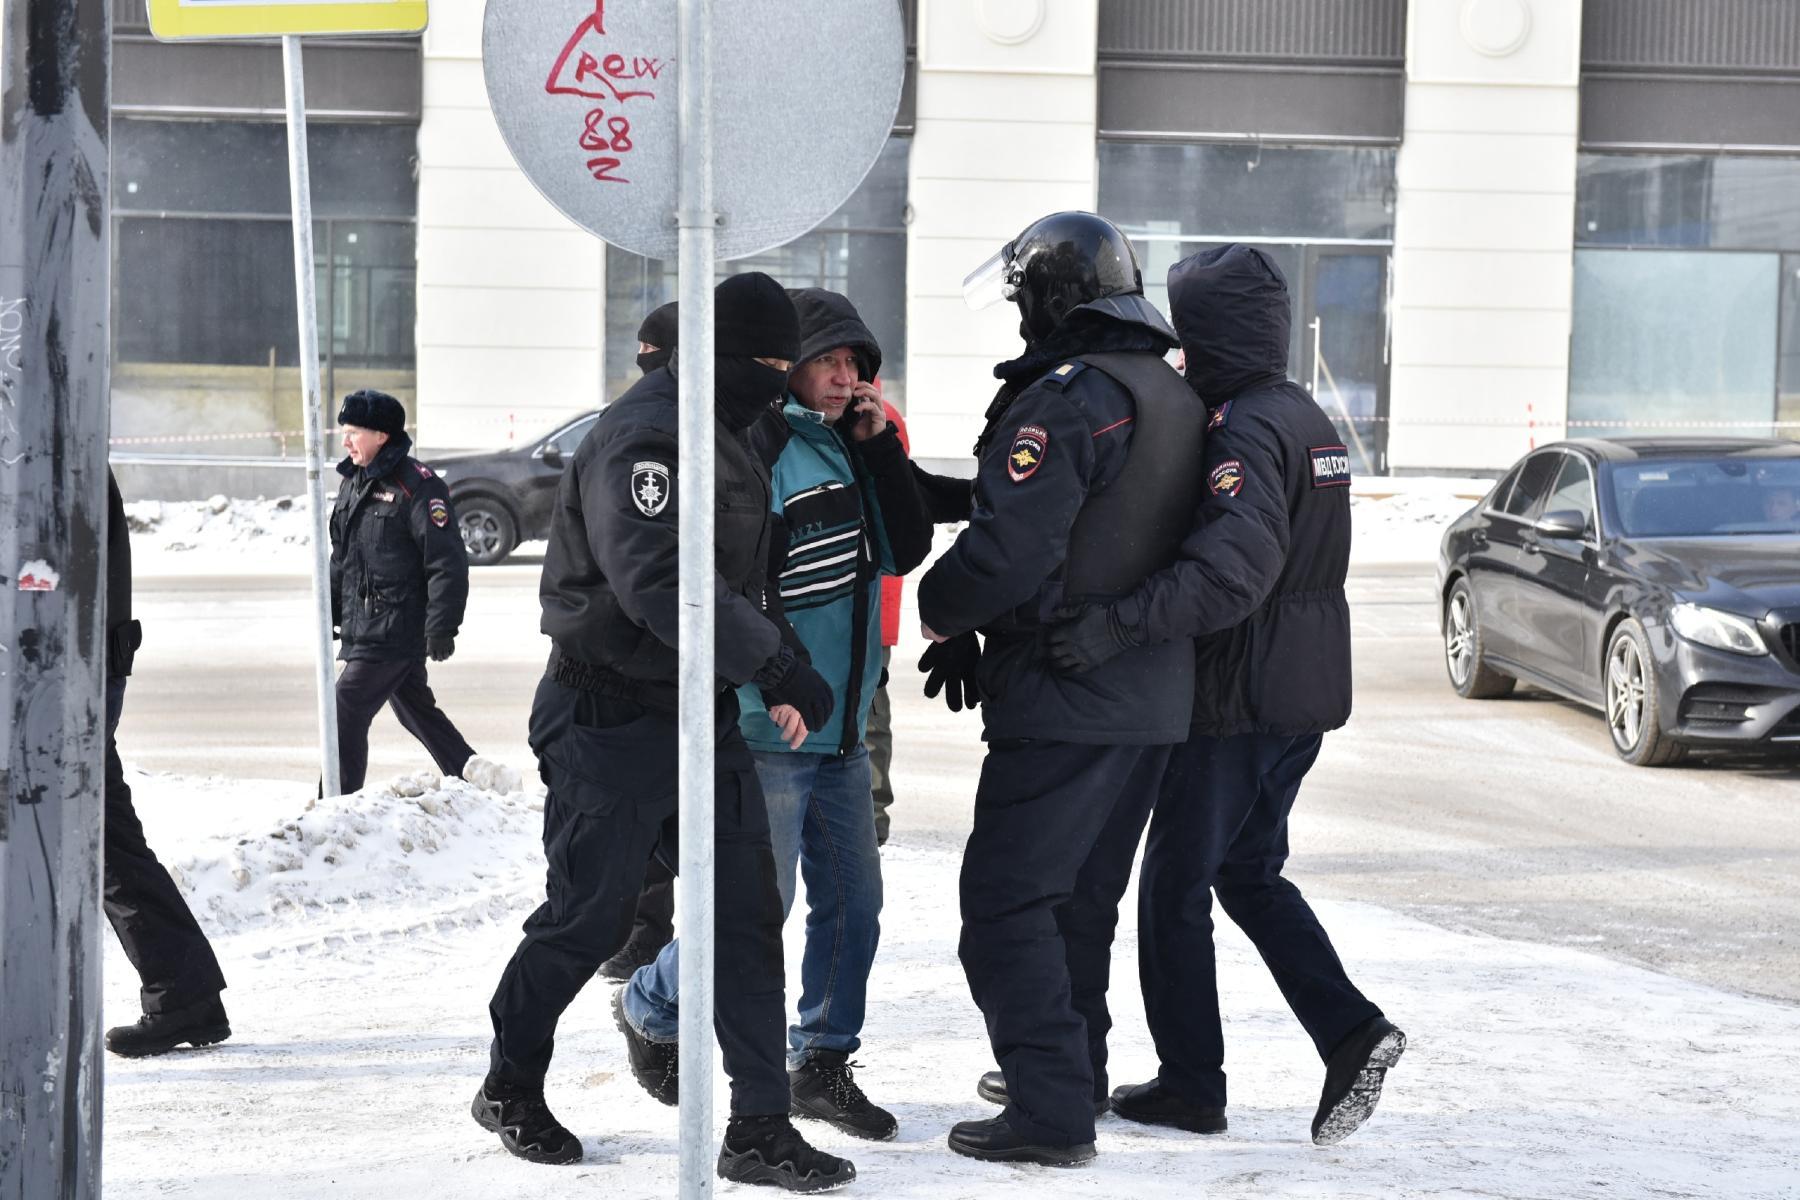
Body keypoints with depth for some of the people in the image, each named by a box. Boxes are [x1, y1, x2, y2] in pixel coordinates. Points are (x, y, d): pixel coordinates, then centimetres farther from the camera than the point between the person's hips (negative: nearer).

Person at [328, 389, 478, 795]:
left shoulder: (416, 486, -15)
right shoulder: (353, 483, 12)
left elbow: (447, 563, -17)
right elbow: (341, 558, 22)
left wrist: (441, 628, -20)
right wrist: (331, 610, 19)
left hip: (396, 633, -9)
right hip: (362, 629, 9)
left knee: (345, 715, -12)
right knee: (417, 712, 18)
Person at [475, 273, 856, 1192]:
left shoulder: (727, 437, 13)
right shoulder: (641, 439, -19)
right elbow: (661, 582, -32)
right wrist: (777, 667, -33)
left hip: (703, 713, 8)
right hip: (612, 725, -8)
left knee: (746, 913, 2)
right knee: (588, 918, 4)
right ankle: (509, 1088, 25)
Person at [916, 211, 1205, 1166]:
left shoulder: (1063, 398, -17)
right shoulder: (1175, 398, 14)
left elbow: (1011, 549, -24)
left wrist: (940, 612, -3)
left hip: (1065, 699, -9)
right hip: (1153, 696, 9)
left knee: (1008, 899, -5)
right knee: (1082, 890, 21)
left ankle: (1051, 1113, -7)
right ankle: (1072, 1068, 34)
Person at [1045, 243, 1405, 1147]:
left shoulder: (1248, 431, -19)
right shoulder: (1308, 419, 13)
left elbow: (1233, 569, -34)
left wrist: (1117, 627, -39)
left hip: (1240, 699, -9)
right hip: (1310, 690, 9)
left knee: (1176, 887, 4)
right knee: (1249, 872, 18)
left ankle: (1190, 1084, 11)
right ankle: (1350, 1030, 5)